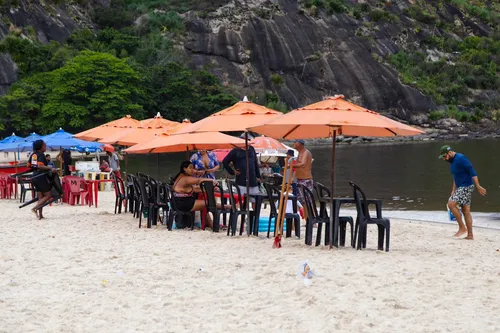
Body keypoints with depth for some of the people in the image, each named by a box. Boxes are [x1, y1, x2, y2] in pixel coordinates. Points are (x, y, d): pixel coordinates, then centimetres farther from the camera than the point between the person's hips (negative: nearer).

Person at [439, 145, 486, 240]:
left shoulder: (460, 159, -16)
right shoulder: (452, 161, 13)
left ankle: (462, 227, -6)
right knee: (466, 210, 7)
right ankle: (470, 235, 9)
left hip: (466, 187, -9)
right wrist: (453, 191, 17)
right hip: (461, 187, 9)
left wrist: (478, 186, -23)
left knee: (451, 204, -15)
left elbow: (472, 172, -19)